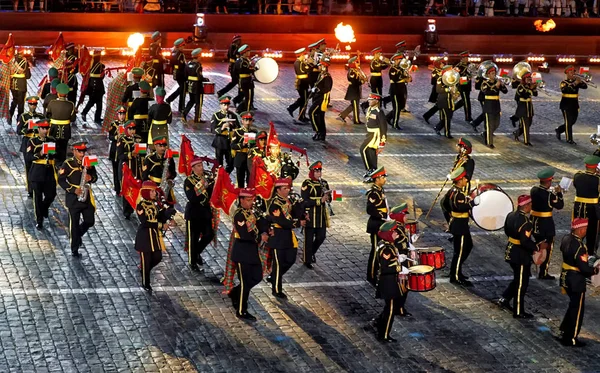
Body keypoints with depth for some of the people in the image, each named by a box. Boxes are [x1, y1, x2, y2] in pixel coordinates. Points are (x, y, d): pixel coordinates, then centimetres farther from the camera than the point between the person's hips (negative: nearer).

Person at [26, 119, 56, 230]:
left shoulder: (52, 141, 8)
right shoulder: (32, 141, -3)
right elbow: (28, 157, -11)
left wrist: (53, 152, -11)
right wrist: (40, 154, -24)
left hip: (49, 172, 3)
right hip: (37, 173, -3)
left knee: (51, 194, 3)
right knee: (38, 197, 0)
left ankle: (44, 209, 35)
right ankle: (39, 221, 9)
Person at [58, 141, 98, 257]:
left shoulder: (89, 163, 5)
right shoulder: (68, 164, -8)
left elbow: (95, 176, 14)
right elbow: (61, 180, -10)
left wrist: (91, 178, -11)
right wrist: (73, 190, -19)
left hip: (86, 196, 4)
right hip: (73, 198, -4)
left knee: (90, 221, 6)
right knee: (74, 223, 1)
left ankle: (78, 235, 36)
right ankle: (74, 249, 10)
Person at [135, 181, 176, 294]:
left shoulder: (155, 204, 6)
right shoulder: (141, 206, -16)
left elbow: (162, 214, -1)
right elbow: (144, 222, -21)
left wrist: (170, 220, -23)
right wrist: (161, 225, -23)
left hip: (155, 235, 7)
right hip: (144, 236, -7)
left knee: (157, 257, 10)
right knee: (146, 260, 3)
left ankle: (143, 271, 37)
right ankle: (146, 285, 16)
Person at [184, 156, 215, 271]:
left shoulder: (208, 178, 5)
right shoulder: (189, 181, -9)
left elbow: (212, 194, 1)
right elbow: (191, 197, -20)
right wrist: (199, 186, -26)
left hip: (206, 211, 5)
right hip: (193, 212, -5)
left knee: (209, 235, 3)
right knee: (193, 238, 2)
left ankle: (197, 252, 28)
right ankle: (192, 262, 16)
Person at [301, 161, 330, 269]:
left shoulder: (324, 183, 9)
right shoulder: (307, 184, -10)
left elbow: (329, 199, 11)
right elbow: (305, 201, -15)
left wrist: (327, 197, -13)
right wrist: (320, 200, -22)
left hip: (321, 214, 6)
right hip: (310, 214, -6)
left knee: (321, 237, 9)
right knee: (309, 238, 2)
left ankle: (312, 252, 35)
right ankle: (307, 260, 13)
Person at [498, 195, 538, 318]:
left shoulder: (511, 215, 1)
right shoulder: (525, 222, -26)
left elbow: (507, 231, 14)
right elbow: (525, 242, -28)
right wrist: (536, 247, -13)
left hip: (511, 251, 9)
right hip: (521, 256, -9)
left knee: (518, 279, 26)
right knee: (522, 283, 5)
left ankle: (504, 299, 26)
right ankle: (519, 312, 14)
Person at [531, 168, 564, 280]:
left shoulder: (534, 190, -1)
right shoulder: (549, 195, -22)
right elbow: (560, 205, -12)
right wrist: (559, 193, -2)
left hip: (534, 221, 7)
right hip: (546, 223, -7)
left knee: (539, 244, 23)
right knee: (547, 248, 6)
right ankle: (543, 273, 10)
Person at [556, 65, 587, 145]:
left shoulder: (576, 81, 7)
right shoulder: (564, 82, -7)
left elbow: (585, 87, -4)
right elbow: (564, 90, -29)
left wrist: (580, 81, -22)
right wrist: (574, 84, -33)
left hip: (575, 105, 6)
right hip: (566, 105, -6)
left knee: (573, 121, 13)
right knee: (568, 122, -6)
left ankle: (559, 130, 33)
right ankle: (569, 139, 1)